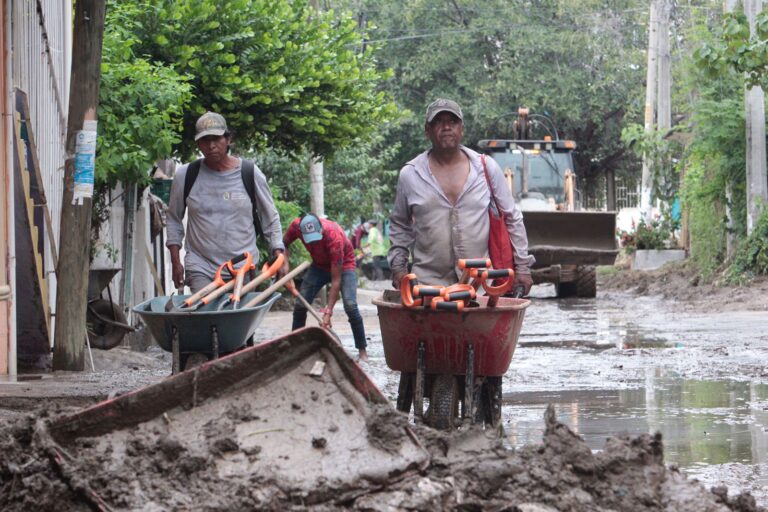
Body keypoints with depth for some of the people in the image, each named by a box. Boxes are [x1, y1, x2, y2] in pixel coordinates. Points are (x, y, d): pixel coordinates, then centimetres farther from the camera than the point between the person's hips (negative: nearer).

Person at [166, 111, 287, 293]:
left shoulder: (250, 174, 2)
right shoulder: (185, 176, 2)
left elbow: (270, 219, 10)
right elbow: (174, 220, 13)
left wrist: (279, 255, 0)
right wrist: (175, 262, 7)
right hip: (200, 267, -1)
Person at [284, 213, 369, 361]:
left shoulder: (334, 237, -39)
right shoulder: (296, 226, -27)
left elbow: (336, 279, -35)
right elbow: (284, 243, -2)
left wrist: (328, 312, -37)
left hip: (343, 265, -5)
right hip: (320, 265, 5)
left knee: (350, 306, -22)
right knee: (300, 305, -6)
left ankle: (362, 351, -13)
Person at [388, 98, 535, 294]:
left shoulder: (486, 168, 7)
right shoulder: (410, 174, 7)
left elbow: (512, 219, 12)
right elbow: (399, 225, 19)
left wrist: (522, 266, 8)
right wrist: (398, 266, 10)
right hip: (428, 282, 0)